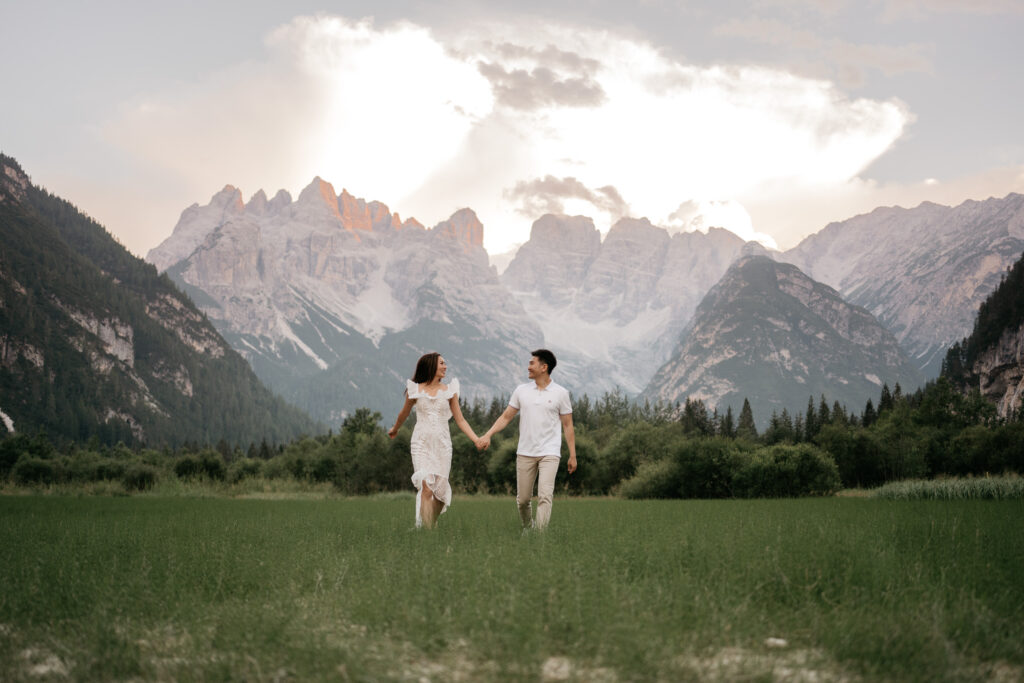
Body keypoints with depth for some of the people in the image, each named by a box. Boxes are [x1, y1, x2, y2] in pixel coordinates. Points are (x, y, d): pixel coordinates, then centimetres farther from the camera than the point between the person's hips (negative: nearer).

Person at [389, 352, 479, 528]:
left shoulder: (449, 390, 7)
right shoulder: (415, 389, 2)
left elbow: (460, 420, 8)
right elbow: (404, 413, 21)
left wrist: (477, 440, -3)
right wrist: (395, 430, 36)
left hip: (442, 444, 2)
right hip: (421, 443, -2)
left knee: (440, 490, 2)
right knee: (426, 487, -17)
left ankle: (433, 524, 25)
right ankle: (425, 529, -18)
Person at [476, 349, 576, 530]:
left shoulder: (560, 393, 0)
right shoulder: (521, 390, 7)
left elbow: (567, 425, 4)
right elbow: (506, 417, 11)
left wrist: (572, 455, 1)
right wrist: (487, 435, -3)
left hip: (549, 453, -3)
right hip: (525, 453, 3)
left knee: (544, 496, -16)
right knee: (523, 499, 6)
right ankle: (527, 529, 27)